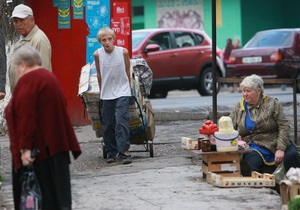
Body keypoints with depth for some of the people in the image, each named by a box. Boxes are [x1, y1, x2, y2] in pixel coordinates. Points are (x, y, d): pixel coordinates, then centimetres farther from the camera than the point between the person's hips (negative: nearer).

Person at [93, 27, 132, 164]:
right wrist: (102, 92, 14)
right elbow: (99, 74, 8)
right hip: (107, 94, 2)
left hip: (122, 92, -2)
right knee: (107, 124, 5)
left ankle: (124, 151, -13)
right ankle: (111, 152, 17)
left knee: (121, 121, -14)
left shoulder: (123, 52, -10)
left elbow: (127, 72, 4)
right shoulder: (98, 54, -5)